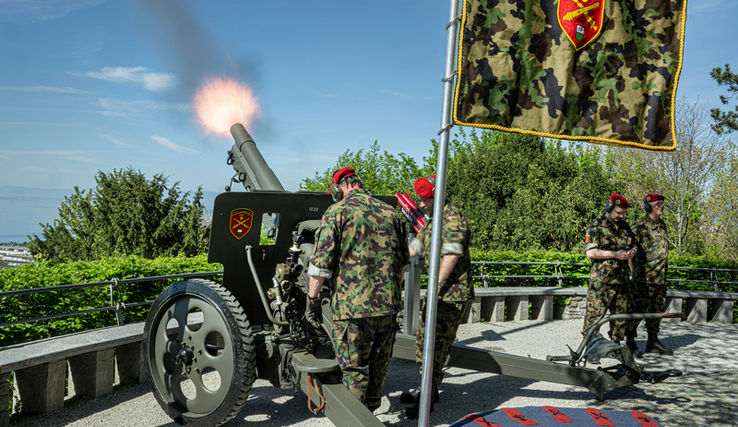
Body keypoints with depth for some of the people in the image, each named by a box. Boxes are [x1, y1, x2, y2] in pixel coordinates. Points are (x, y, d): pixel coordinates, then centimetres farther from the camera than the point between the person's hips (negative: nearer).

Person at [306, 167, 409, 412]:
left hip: (353, 307, -5)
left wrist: (312, 300, 0)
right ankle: (371, 412, 33)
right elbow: (403, 262, 18)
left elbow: (321, 263, -9)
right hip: (389, 305, 6)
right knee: (379, 364, 18)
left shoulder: (337, 212, -4)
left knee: (354, 369, 5)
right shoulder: (389, 213, 12)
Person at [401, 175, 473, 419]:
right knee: (425, 339, 14)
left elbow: (452, 255, -24)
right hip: (438, 292, 10)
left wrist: (438, 285, -25)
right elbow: (415, 247, 23)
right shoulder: (433, 221, 17)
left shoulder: (452, 217, -14)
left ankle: (426, 399, -1)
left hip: (453, 293, -10)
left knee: (437, 344, -8)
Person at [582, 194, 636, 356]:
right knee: (595, 314, -7)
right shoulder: (596, 227, -5)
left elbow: (633, 244, 27)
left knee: (620, 315, 11)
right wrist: (615, 254, -19)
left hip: (622, 279, 7)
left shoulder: (625, 226, 15)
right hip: (602, 280, -6)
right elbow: (590, 252, -14)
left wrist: (633, 251, 2)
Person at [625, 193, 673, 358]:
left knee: (657, 310, 11)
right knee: (638, 309, -4)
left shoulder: (662, 225, 13)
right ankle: (630, 341, 8)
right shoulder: (640, 225, -11)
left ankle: (653, 342, 21)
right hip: (643, 277, -8)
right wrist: (631, 272, -24)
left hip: (660, 277, 8)